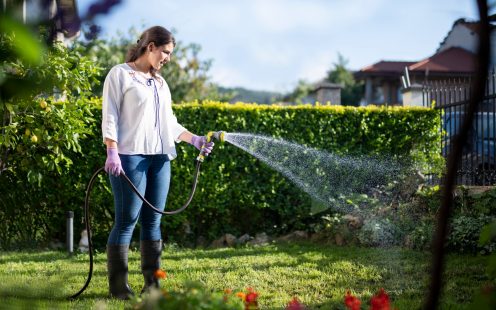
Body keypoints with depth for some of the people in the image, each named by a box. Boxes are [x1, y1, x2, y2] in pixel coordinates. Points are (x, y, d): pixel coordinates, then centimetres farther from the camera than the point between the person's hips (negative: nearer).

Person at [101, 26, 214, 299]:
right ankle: (118, 285, -3)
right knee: (127, 220, -8)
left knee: (153, 220, 5)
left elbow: (170, 123, 21)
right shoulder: (120, 74, 1)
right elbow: (110, 117, -6)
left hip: (160, 157, 7)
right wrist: (112, 153, -16)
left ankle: (152, 283, 9)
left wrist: (194, 139, 9)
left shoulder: (160, 83, 21)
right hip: (131, 155, -7)